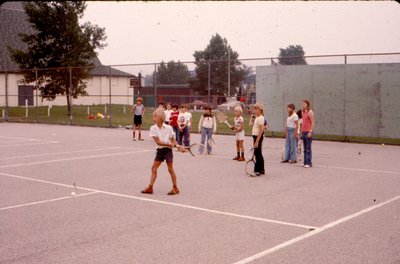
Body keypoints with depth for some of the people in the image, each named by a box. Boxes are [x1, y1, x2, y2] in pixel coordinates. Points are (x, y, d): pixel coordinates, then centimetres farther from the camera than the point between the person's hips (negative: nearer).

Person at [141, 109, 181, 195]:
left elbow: (173, 139, 3)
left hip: (168, 150, -3)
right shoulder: (153, 128, -4)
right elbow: (158, 142, -12)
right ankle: (150, 187, 8)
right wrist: (170, 144, -18)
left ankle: (175, 188, 11)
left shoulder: (168, 128, -8)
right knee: (154, 168, 2)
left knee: (170, 169, 0)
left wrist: (176, 145, -16)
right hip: (160, 150, 3)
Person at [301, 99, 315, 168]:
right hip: (303, 132, 8)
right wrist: (302, 131, 16)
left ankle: (309, 163, -4)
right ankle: (305, 162, 13)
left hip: (308, 132, -8)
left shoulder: (310, 112, -8)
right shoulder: (303, 112, 15)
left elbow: (312, 123, -12)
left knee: (308, 148, -7)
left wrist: (310, 132, -18)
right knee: (304, 148, 9)